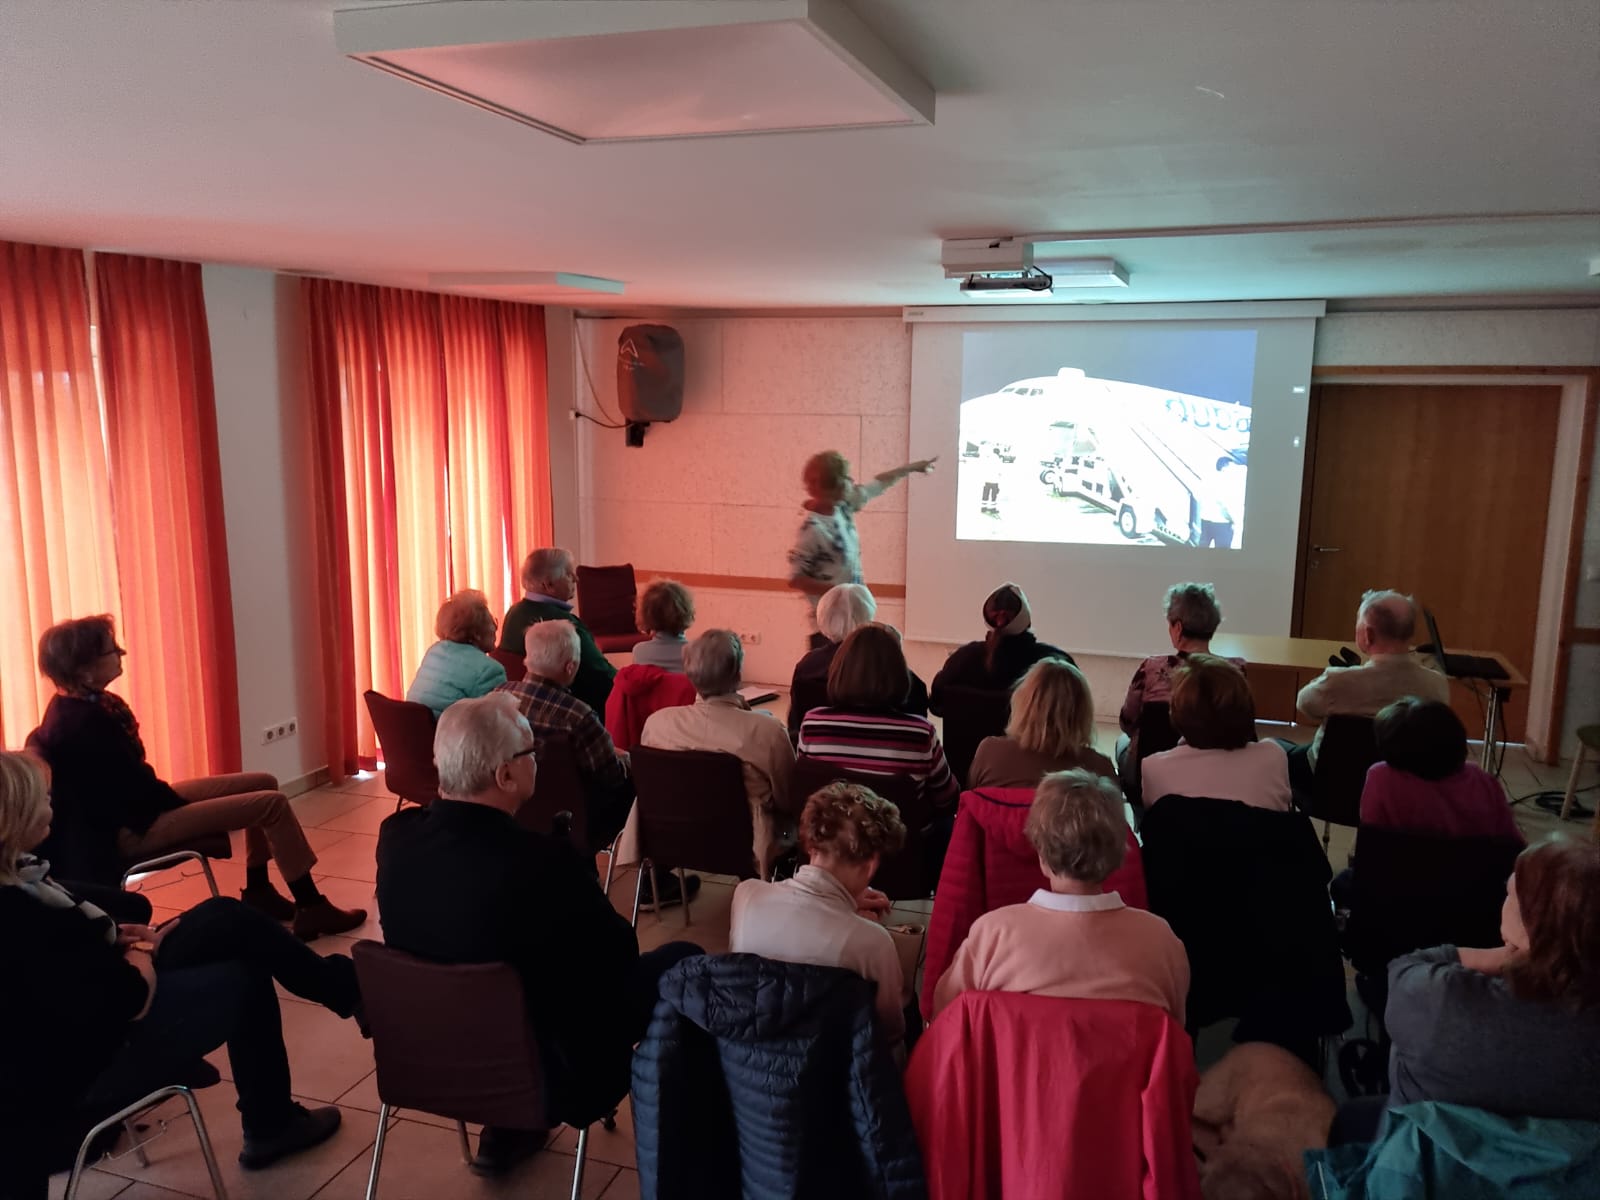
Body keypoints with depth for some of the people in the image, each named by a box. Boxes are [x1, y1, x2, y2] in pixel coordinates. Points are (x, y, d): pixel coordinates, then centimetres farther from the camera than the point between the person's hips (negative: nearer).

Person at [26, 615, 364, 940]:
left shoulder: (71, 705, 5)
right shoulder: (88, 722, -26)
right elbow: (136, 787, -21)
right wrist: (186, 804, -5)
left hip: (131, 805, 11)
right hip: (134, 827, -10)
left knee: (263, 784, 12)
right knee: (273, 804, -14)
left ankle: (258, 891, 19)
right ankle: (311, 907, -4)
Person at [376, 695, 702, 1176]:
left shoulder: (395, 836, -13)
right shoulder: (543, 862, -32)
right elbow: (620, 953, -15)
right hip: (549, 1070, -6)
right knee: (682, 962, 8)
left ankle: (508, 1128, 32)